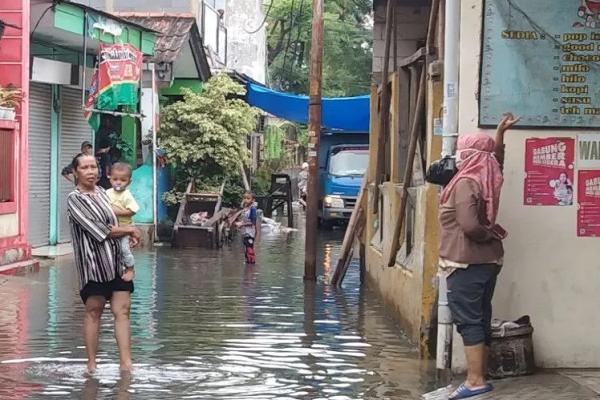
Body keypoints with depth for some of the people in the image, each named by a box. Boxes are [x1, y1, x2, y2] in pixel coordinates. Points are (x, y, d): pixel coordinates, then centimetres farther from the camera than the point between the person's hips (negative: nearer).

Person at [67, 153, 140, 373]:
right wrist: (130, 230, -4)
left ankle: (126, 363, -1)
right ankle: (92, 364, 11)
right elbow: (100, 231, -14)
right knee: (94, 311, 2)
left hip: (117, 259, 5)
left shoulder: (102, 192, 13)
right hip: (93, 262, -5)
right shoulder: (75, 199, -6)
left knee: (122, 310, 0)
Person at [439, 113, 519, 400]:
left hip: (466, 263, -9)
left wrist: (490, 234, -9)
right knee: (481, 320, 11)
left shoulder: (465, 183, -16)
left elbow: (469, 225, -26)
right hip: (488, 261, 9)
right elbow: (495, 160, 33)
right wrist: (500, 134, 31)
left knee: (468, 321, -8)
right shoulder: (486, 179, 8)